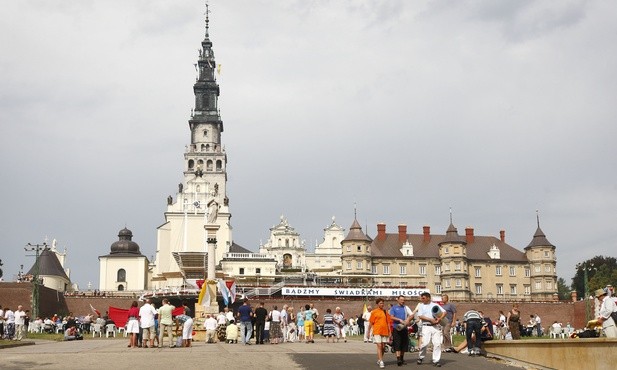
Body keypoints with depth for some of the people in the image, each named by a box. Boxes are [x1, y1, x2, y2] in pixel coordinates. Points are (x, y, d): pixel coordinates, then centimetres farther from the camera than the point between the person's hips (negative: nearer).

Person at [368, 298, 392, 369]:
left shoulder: (385, 312, 10)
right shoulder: (374, 312, 0)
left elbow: (388, 322, 13)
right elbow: (371, 323, 2)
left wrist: (390, 331, 7)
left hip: (385, 332, 4)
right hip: (377, 332, -4)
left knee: (383, 347, 8)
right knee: (379, 346, -11)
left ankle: (379, 360, 25)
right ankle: (381, 362, -13)